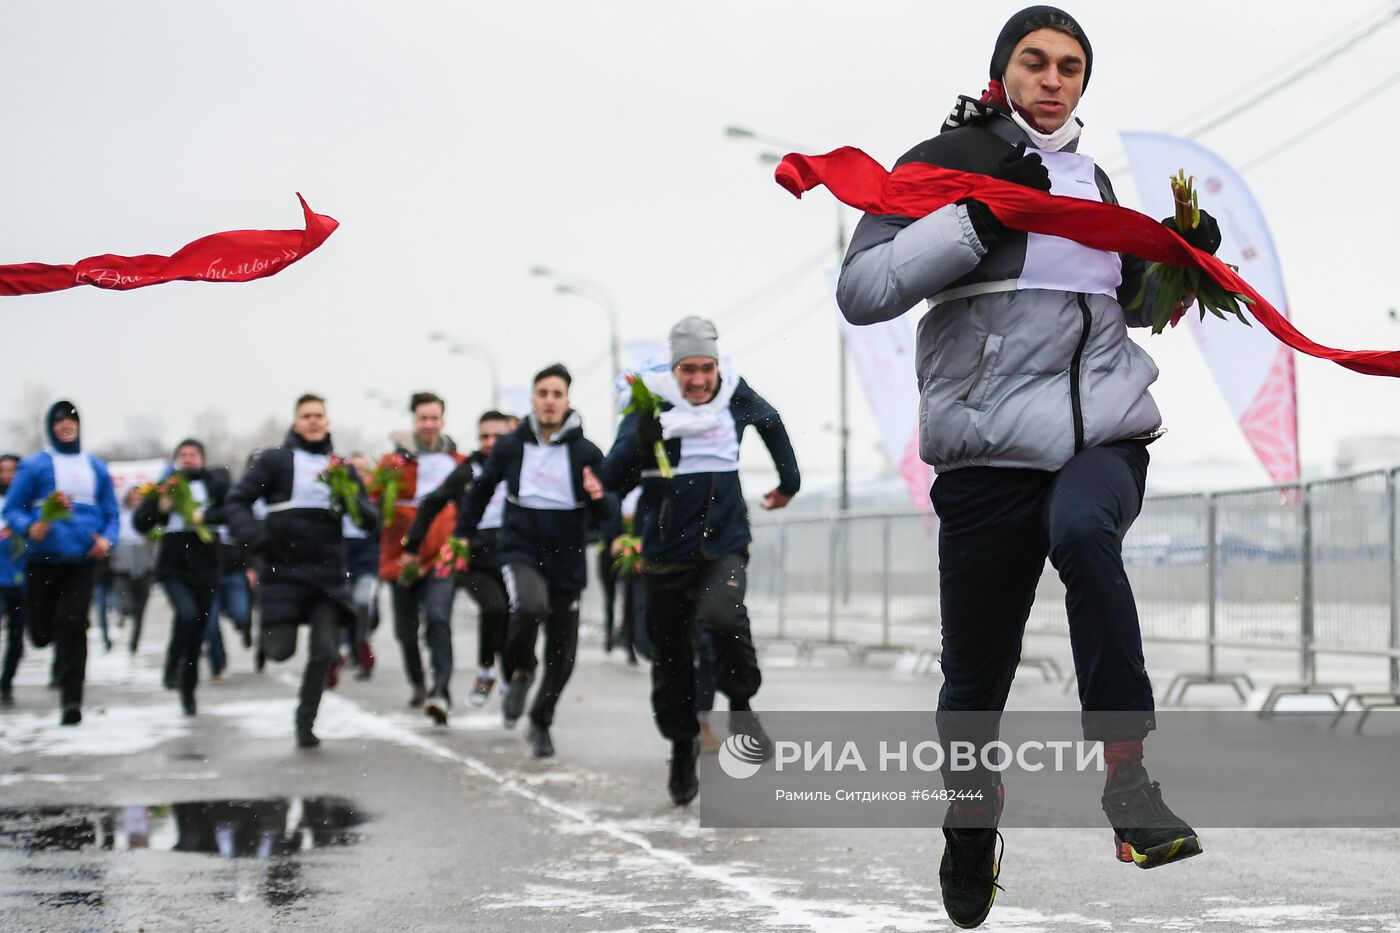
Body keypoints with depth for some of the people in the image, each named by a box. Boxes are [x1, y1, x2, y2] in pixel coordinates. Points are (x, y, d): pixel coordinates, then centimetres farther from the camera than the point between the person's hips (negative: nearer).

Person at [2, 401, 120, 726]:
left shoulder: (96, 468, 12)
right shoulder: (35, 465, 3)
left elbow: (111, 513, 16)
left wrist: (107, 539, -4)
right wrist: (29, 529, -18)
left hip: (82, 561, 1)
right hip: (45, 560, -1)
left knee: (72, 625, -12)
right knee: (40, 632, 3)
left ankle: (71, 698, -10)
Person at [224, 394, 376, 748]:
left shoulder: (342, 468, 13)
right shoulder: (274, 459, 3)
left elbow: (370, 520, 10)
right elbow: (236, 501, 0)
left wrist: (349, 495, -10)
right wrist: (253, 536, -18)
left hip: (327, 572, 3)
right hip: (283, 569, -3)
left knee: (325, 652, -6)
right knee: (281, 651, -5)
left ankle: (305, 723, 12)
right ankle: (267, 631, 33)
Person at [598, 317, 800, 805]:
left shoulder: (735, 394, -1)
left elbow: (771, 422, 23)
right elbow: (612, 480, -16)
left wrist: (789, 481, 28)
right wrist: (642, 439, -33)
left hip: (724, 545, 0)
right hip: (666, 554, 0)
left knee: (724, 618, -30)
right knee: (671, 662, 9)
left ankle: (741, 704, -5)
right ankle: (682, 746, 32)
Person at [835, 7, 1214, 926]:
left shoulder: (1094, 181, 19)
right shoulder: (945, 161, 2)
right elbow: (860, 292, -9)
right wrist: (977, 221, -18)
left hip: (1105, 434, 2)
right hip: (989, 449, -2)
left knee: (1081, 527, -35)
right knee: (975, 678, 4)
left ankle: (1128, 775, -33)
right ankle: (972, 825, 34)